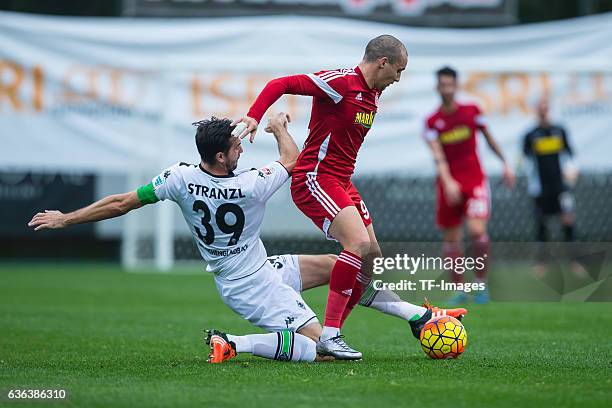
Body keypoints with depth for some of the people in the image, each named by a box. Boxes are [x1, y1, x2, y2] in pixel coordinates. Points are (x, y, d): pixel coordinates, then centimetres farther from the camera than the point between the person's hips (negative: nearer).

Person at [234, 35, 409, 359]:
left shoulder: (372, 95, 13)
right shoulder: (341, 82, -16)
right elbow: (280, 84, -21)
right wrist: (254, 116, -32)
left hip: (340, 182, 10)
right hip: (314, 179, -10)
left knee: (371, 255, 8)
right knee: (359, 243, -23)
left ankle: (330, 336, 14)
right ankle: (329, 335, -20)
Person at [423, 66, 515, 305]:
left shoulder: (472, 111, 0)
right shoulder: (432, 122, -3)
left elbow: (489, 138, 15)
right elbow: (437, 155, -15)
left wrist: (504, 163, 14)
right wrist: (448, 182, -30)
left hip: (475, 180, -1)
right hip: (449, 184, 1)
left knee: (477, 231, -19)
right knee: (450, 239, 3)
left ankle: (481, 284, -5)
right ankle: (459, 290, 15)